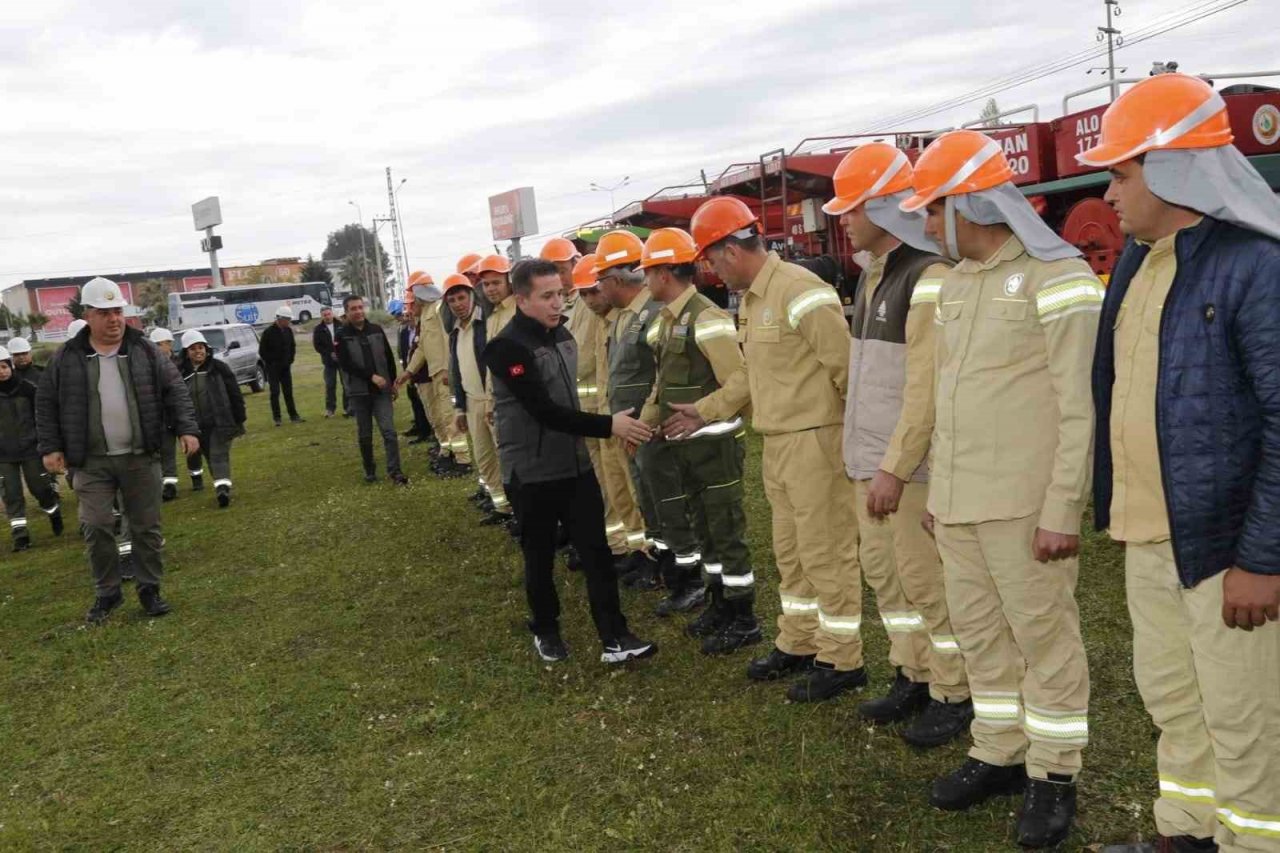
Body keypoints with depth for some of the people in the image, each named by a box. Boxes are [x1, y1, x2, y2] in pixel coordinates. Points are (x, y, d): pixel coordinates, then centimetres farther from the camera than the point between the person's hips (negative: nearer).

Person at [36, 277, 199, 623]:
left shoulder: (145, 350, 1)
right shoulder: (67, 358, 0)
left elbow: (175, 390, 1)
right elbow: (46, 404, 6)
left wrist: (187, 429, -9)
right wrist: (50, 447, 1)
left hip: (140, 458, 0)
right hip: (91, 462, 0)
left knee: (146, 527, 6)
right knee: (96, 528, -1)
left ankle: (149, 588, 20)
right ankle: (108, 592, 16)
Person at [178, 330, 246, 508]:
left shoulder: (219, 368, -4)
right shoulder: (181, 373, 1)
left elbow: (235, 394, 0)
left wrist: (239, 419, -1)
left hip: (220, 423, -3)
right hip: (197, 426, 3)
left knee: (219, 455, -13)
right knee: (210, 457, 12)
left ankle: (222, 486, -25)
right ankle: (222, 486, 22)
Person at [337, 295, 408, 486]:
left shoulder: (376, 330, 5)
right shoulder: (342, 335, -3)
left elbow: (389, 357, 12)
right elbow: (345, 364, -12)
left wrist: (393, 382, 10)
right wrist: (371, 376, -18)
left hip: (382, 390, 1)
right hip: (359, 391, -1)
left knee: (389, 431, -8)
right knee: (364, 435, 9)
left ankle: (394, 471, -7)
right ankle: (369, 470, 22)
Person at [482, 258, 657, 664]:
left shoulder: (562, 334, 7)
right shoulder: (507, 347, -18)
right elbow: (544, 411, -25)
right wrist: (609, 425, -26)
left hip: (575, 463, 6)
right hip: (533, 471, -6)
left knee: (596, 550, 3)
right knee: (540, 556, 9)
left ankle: (614, 638, 8)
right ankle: (545, 630, 29)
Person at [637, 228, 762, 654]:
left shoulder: (706, 319, -18)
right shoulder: (668, 319, 11)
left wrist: (700, 416, -17)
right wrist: (643, 424, 16)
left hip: (715, 443, -9)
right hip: (685, 445, 9)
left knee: (726, 529, 0)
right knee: (705, 527, 17)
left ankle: (744, 620, 11)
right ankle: (721, 605, 30)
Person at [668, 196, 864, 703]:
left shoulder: (799, 291, -18)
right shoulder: (750, 300, 12)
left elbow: (845, 366, -19)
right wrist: (704, 412, 20)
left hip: (815, 441, -10)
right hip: (778, 443, 10)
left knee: (826, 554, 1)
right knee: (790, 553, 18)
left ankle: (842, 661, 15)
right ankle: (797, 645, 33)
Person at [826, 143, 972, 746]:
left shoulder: (929, 277, -16)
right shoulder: (872, 275, 13)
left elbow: (926, 386, -21)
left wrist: (895, 467, -21)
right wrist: (861, 452, 14)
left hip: (910, 465, -9)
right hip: (872, 460, 9)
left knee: (925, 579, 2)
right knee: (883, 569, 17)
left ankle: (953, 695, 18)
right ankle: (912, 676, 32)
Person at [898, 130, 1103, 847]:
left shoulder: (1057, 278, -11)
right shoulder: (956, 282, 13)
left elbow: (1083, 406, -14)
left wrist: (1064, 510, -17)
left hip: (1024, 505, -7)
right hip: (959, 502, 8)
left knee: (1045, 638, 5)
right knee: (981, 634, 15)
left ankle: (1054, 776, 20)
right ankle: (1000, 755, 30)